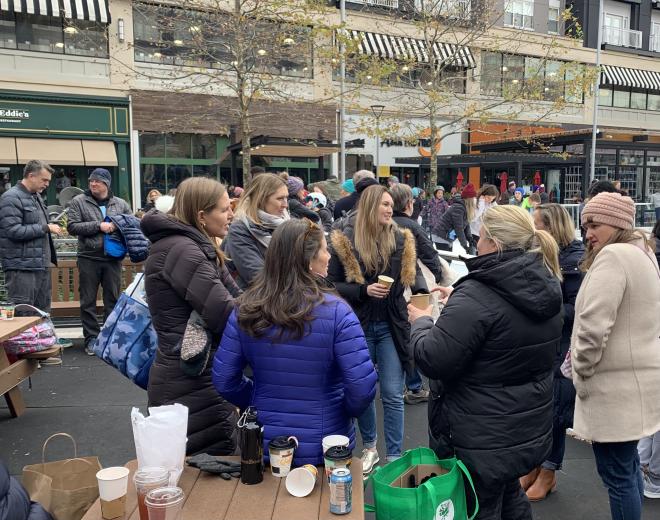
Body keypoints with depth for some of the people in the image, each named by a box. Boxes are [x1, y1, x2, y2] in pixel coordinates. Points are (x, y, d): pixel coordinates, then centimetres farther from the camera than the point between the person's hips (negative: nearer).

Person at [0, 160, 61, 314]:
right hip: (22, 268, -9)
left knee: (43, 313, 13)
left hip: (42, 266, 9)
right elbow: (13, 231, -21)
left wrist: (52, 227, 12)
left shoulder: (37, 196, 16)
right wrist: (46, 228, -16)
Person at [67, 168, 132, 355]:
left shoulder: (120, 204, 8)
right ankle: (91, 338, 16)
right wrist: (98, 225, -15)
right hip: (88, 258, -1)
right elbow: (72, 227, -6)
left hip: (113, 258, 2)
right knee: (88, 301, 5)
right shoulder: (79, 201, 3)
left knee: (113, 299, 8)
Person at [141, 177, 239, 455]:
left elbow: (234, 296, 7)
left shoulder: (195, 247, 13)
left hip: (189, 376, 10)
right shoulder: (180, 250, -18)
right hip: (193, 382, -10)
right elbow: (225, 314, -23)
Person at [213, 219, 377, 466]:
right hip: (327, 451, -2)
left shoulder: (245, 310, -9)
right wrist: (348, 410, -1)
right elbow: (363, 385, -22)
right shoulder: (335, 311, -19)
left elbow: (223, 379, -3)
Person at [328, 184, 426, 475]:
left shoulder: (401, 239, 0)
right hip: (358, 326, -1)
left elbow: (413, 272, 10)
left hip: (390, 326, 1)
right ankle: (369, 448, 34)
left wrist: (422, 291, -12)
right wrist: (364, 290, -19)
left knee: (392, 395, 3)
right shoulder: (345, 240, -7)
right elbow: (331, 285, -5)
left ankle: (394, 457, 16)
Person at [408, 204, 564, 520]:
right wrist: (457, 301, 13)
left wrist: (421, 323, -8)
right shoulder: (547, 286, 0)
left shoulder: (476, 295, -27)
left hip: (482, 440, -8)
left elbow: (434, 361, -26)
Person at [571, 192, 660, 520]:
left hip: (617, 383, -10)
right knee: (628, 464, 22)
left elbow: (593, 325, -24)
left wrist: (581, 373, -11)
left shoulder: (612, 255, -18)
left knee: (616, 472, 2)